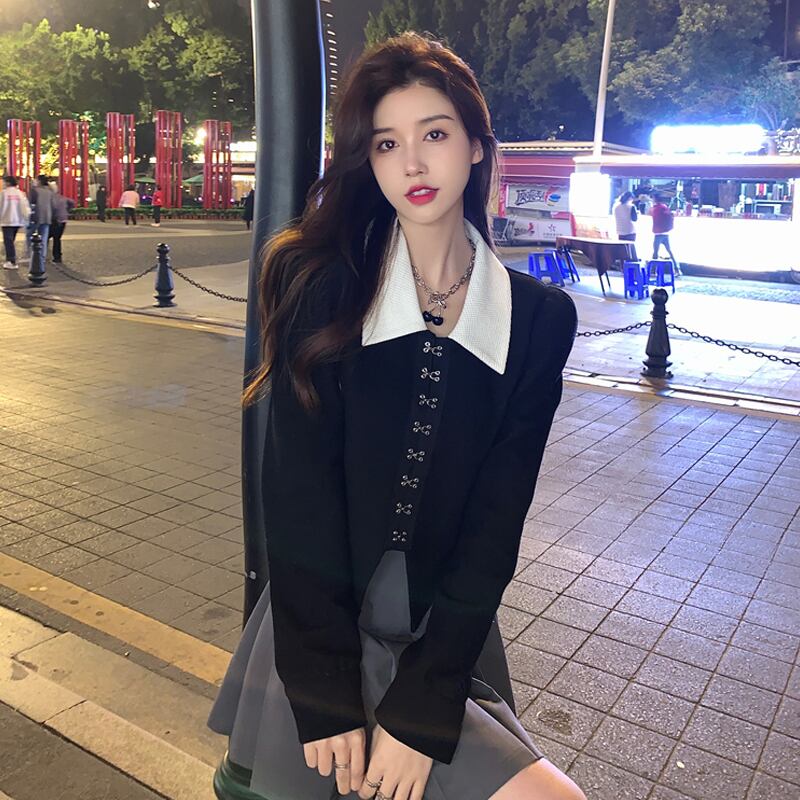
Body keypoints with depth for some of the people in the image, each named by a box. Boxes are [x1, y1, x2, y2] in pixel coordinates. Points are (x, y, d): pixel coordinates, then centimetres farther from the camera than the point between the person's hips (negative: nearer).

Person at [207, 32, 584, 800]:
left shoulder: (539, 318, -4)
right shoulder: (325, 289, -9)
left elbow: (494, 526, -7)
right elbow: (298, 499, -12)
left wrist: (421, 713, -12)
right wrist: (327, 698, -15)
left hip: (445, 642, 3)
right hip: (321, 630, -3)